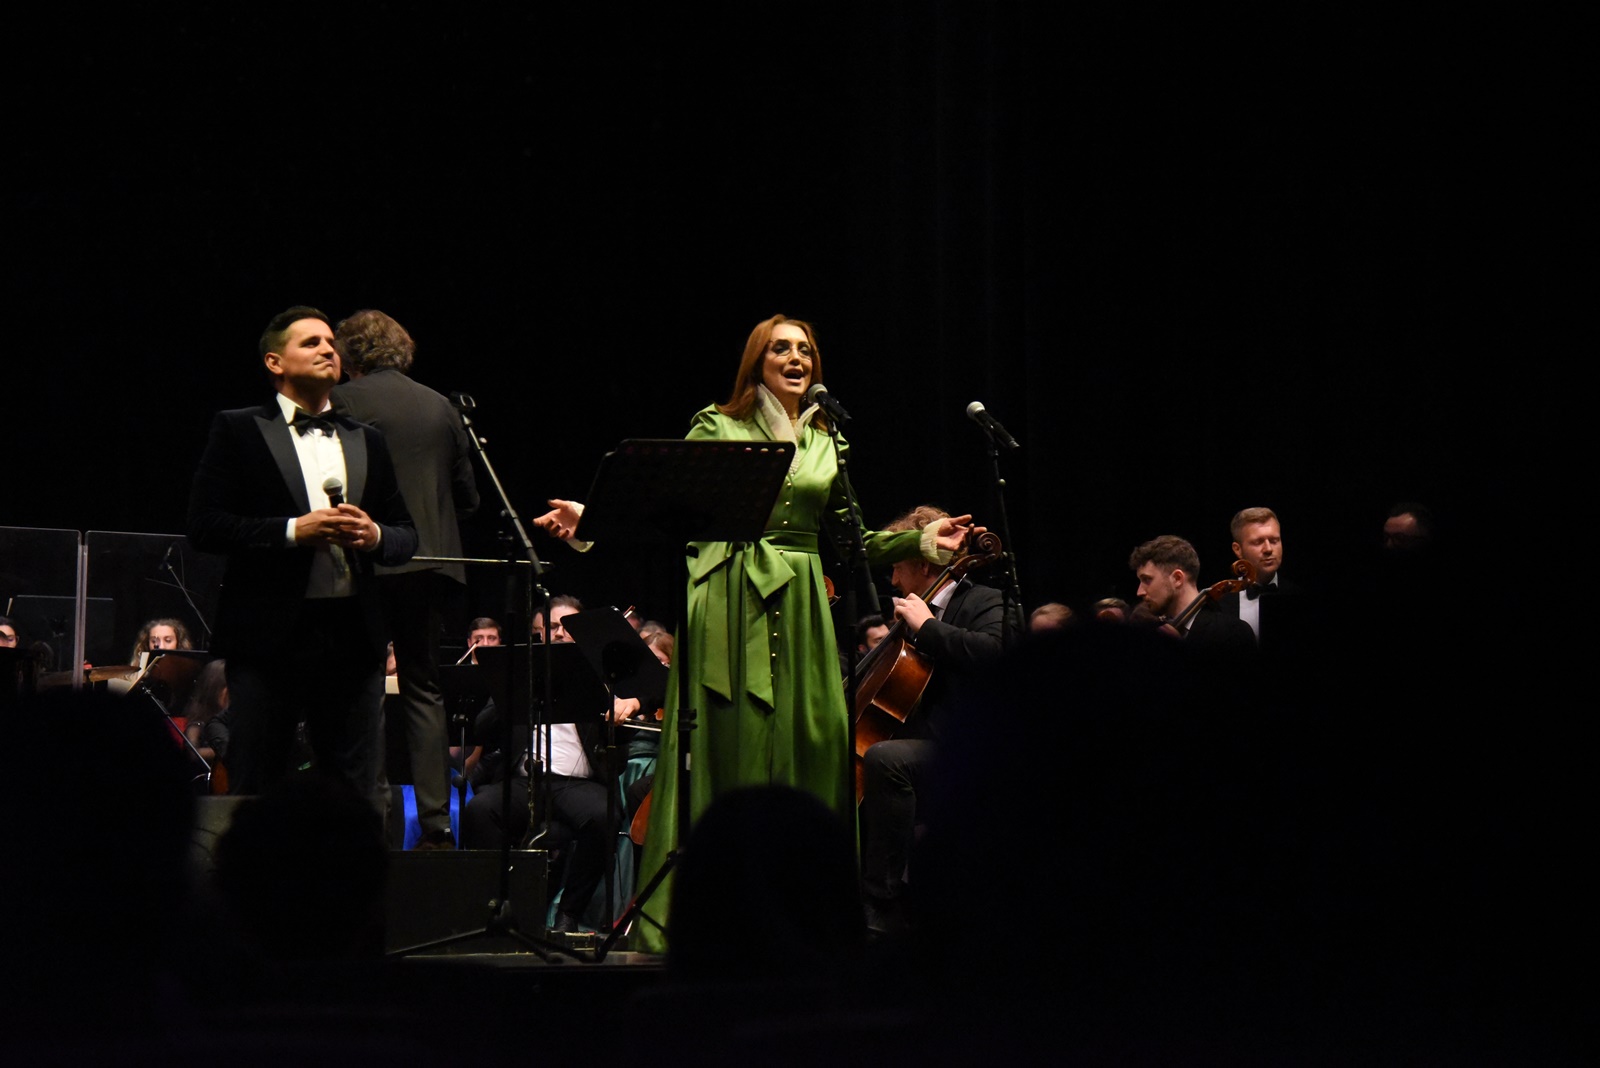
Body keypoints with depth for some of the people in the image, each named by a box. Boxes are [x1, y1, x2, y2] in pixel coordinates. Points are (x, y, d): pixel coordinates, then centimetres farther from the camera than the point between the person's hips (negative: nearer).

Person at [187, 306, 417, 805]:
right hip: (268, 634, -4)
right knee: (257, 789, 0)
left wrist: (375, 536, -5)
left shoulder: (366, 441, 18)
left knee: (356, 797, 4)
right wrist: (293, 530, -15)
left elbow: (407, 536, 18)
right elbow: (203, 525, -5)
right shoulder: (238, 431, 5)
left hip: (352, 637, 4)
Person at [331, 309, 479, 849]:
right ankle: (437, 819, 2)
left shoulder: (341, 402, -3)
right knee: (424, 689, 9)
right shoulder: (440, 407, 11)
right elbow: (468, 496, 13)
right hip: (432, 559, 4)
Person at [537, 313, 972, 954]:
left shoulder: (827, 441, 16)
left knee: (809, 750, -1)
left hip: (801, 608, 4)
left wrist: (922, 542, 10)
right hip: (732, 604, -4)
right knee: (729, 751, -7)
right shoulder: (717, 428, 4)